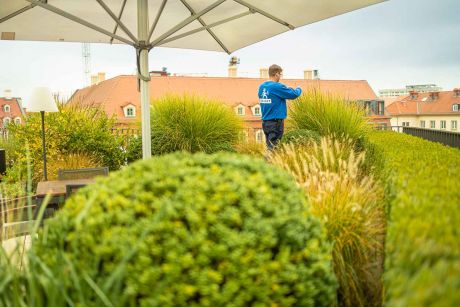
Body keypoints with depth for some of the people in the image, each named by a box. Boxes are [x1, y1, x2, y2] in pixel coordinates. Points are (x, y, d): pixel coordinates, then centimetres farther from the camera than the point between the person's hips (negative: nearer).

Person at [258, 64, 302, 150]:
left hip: (265, 121, 8)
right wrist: (299, 89, 12)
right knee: (273, 148, -4)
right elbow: (294, 94, -10)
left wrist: (288, 89, 14)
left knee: (270, 147, 13)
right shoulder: (277, 86, -15)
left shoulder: (261, 87, 8)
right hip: (276, 122, -8)